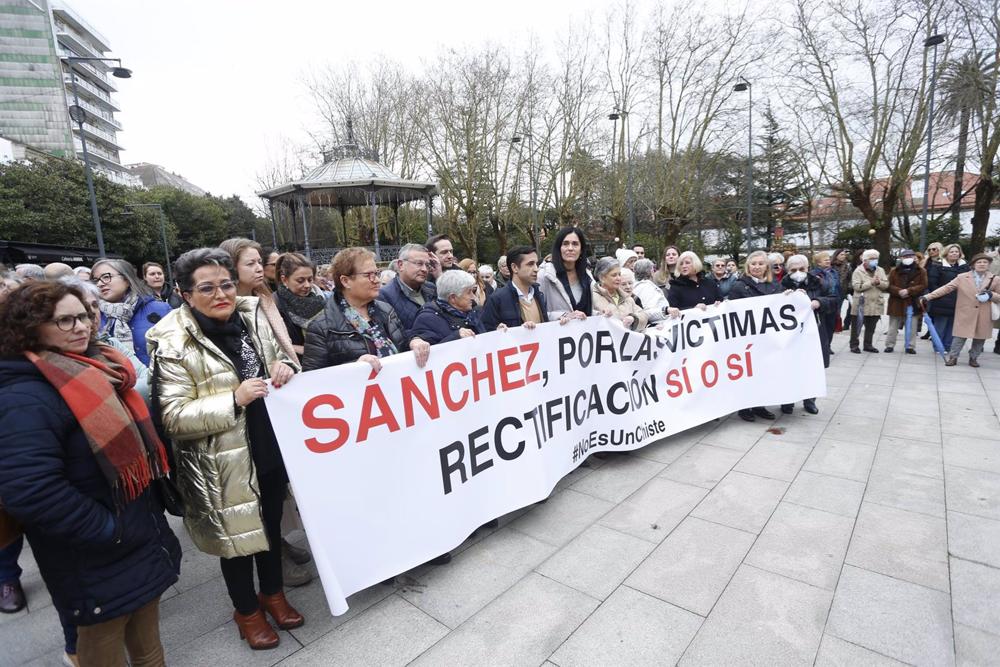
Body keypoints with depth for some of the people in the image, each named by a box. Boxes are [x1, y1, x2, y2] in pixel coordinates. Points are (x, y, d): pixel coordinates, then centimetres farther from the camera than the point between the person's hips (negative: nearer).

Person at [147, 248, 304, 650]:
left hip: (272, 449, 5)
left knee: (272, 525, 22)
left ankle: (273, 592, 47)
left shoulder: (254, 317, 0)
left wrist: (287, 367, -10)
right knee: (237, 535, 15)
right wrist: (233, 400, -29)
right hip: (225, 463, -4)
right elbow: (172, 416, -17)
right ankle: (246, 610, 41)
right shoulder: (174, 344, -15)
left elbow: (281, 359, 13)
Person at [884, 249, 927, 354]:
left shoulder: (921, 271, 2)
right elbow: (889, 285, -2)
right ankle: (890, 345, 16)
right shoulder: (894, 271, 2)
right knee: (893, 327, 8)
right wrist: (899, 291, -20)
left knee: (912, 327, 7)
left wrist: (909, 291, -19)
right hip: (896, 303, 0)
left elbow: (923, 286, -5)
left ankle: (910, 346, 17)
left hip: (913, 304, 0)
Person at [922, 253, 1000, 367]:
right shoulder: (962, 277, -1)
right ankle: (953, 357, 11)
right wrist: (928, 297, -19)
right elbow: (946, 288, -8)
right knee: (959, 337, 1)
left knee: (980, 339, 11)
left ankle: (973, 358, 26)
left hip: (984, 317, 2)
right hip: (965, 315, -2)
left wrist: (991, 295, -14)